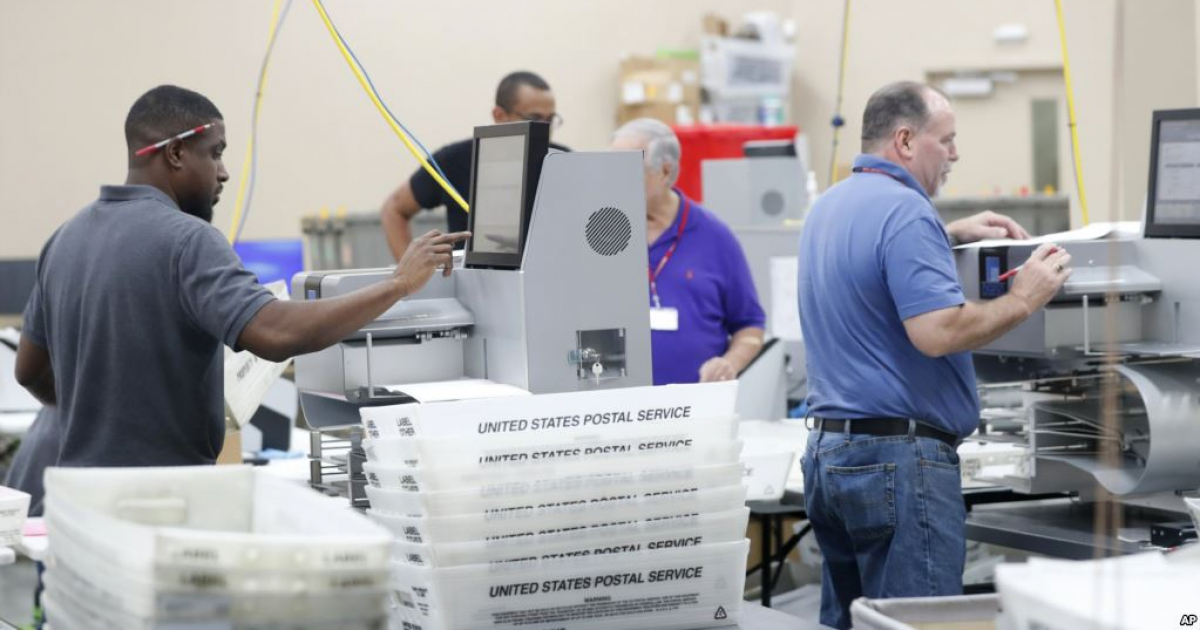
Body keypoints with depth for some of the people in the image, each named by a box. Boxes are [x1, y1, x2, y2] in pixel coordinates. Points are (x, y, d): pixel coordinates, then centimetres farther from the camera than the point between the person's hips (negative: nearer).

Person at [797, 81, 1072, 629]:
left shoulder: (829, 208, 15)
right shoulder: (904, 210, -15)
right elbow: (936, 332, -24)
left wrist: (953, 233, 31)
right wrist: (1023, 299, -12)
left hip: (826, 451, 10)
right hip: (898, 457, -10)